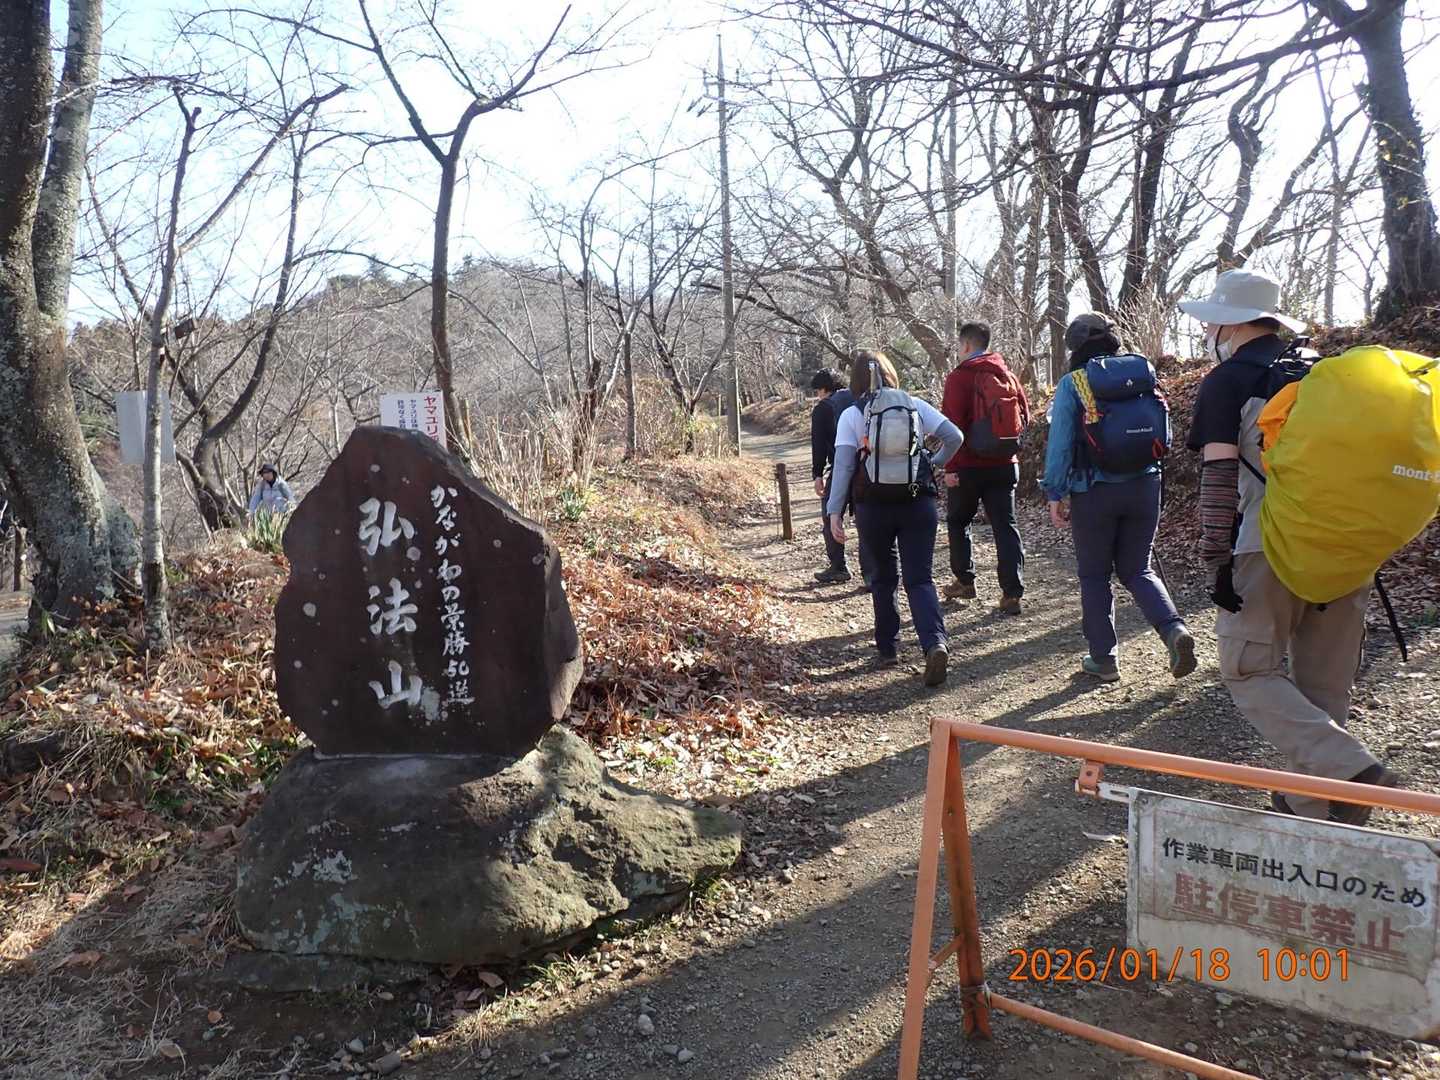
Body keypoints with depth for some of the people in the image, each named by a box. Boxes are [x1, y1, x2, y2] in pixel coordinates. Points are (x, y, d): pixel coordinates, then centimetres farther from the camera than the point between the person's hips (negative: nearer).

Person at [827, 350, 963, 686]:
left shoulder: (851, 415, -2)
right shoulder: (915, 406, 4)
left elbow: (843, 465, -8)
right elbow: (954, 437, -1)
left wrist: (835, 511, -6)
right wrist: (935, 465, 15)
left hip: (873, 507, -1)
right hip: (918, 504, 1)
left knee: (883, 578, 18)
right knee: (920, 579, 3)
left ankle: (888, 649, 23)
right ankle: (935, 643, -19)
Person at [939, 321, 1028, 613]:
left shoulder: (960, 376, -9)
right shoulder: (1005, 373, 8)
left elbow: (952, 424, -16)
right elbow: (1024, 411, 13)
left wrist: (950, 466, -15)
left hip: (969, 465, -4)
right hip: (1004, 463, 5)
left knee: (958, 521, 15)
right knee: (1005, 526, 3)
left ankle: (964, 581, 20)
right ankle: (1012, 593, -3)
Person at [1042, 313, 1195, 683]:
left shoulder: (1072, 384, -8)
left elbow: (1060, 442, -10)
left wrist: (1055, 494, -5)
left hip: (1094, 492, -4)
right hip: (1144, 486, 4)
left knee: (1094, 575, 10)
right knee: (1137, 569, 15)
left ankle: (1104, 659, 13)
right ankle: (1174, 628, -9)